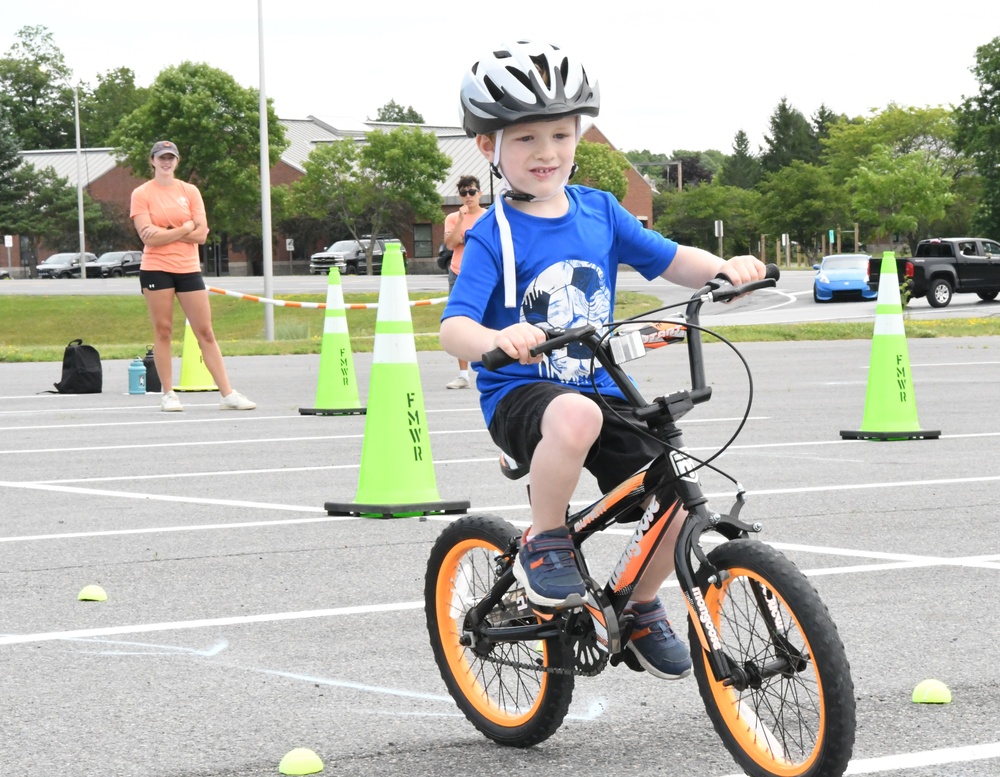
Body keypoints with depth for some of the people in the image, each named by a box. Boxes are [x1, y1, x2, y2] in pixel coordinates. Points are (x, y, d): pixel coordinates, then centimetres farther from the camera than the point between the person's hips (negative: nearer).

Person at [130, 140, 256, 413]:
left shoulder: (190, 191, 9)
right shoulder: (141, 194, 1)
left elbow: (200, 234, -1)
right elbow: (149, 238, -10)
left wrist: (165, 233, -9)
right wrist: (185, 228, -7)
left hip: (188, 268, 2)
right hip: (156, 269, -2)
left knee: (205, 332, 2)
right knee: (162, 331, 0)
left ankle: (228, 394, 1)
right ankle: (168, 394, 7)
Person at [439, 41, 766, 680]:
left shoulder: (599, 212, 6)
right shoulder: (495, 235, -9)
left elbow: (671, 262, 10)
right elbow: (454, 327, -19)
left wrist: (725, 268, -12)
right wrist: (495, 339, -42)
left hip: (600, 388, 5)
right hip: (520, 395, -5)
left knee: (674, 502, -11)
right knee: (575, 415, -40)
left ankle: (642, 606, 19)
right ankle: (543, 546, -16)